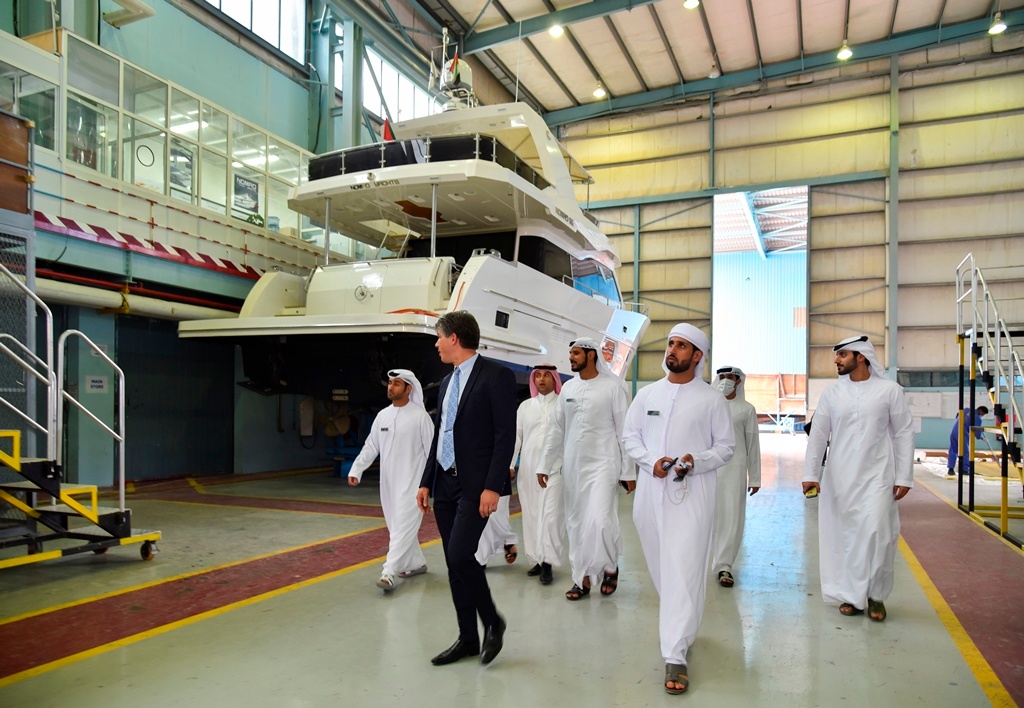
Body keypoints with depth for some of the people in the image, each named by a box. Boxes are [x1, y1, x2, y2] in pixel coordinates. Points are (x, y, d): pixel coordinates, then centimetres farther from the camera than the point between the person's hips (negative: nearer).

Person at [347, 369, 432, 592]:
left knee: (403, 527, -10)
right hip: (388, 481, 7)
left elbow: (432, 449, -8)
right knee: (396, 526, 14)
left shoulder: (420, 416, -10)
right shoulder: (382, 415, 8)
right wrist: (356, 469, 1)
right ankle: (416, 563, 30)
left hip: (411, 481, -7)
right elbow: (370, 446, 10)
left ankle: (390, 573, -13)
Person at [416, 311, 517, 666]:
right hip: (445, 484, 8)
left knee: (460, 555, -15)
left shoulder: (495, 376, -9)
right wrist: (426, 482, 14)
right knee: (454, 563, 9)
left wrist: (492, 486, -19)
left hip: (476, 485, -8)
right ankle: (468, 638, 22)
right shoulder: (447, 382, 15)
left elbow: (506, 435, -14)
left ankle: (492, 621, 9)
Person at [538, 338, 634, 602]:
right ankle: (583, 578, 20)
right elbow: (556, 429, 11)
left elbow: (624, 431, -5)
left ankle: (610, 566, 14)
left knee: (599, 521, -13)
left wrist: (628, 471, -7)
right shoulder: (568, 387, 8)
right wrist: (545, 465, 10)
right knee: (576, 523, 8)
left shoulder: (612, 387, -6)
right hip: (572, 466, 5)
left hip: (603, 464, -5)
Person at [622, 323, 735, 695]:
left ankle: (675, 655, -5)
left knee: (684, 570, -9)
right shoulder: (647, 394, 8)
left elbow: (726, 446, 3)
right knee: (660, 565, 15)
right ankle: (680, 622, 40)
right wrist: (651, 461, -9)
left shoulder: (712, 398, 0)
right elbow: (630, 435, 10)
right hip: (651, 490, 4)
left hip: (692, 492, -4)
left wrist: (695, 462, -15)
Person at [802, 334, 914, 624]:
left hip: (876, 476, -2)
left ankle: (876, 595, 12)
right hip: (839, 478, 2)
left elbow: (903, 434, 1)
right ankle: (851, 594, 21)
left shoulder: (889, 390, -1)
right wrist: (811, 474, -2)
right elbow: (818, 435, 4)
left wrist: (904, 477, -2)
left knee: (876, 533, -9)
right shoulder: (832, 393, 4)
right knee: (843, 536, 6)